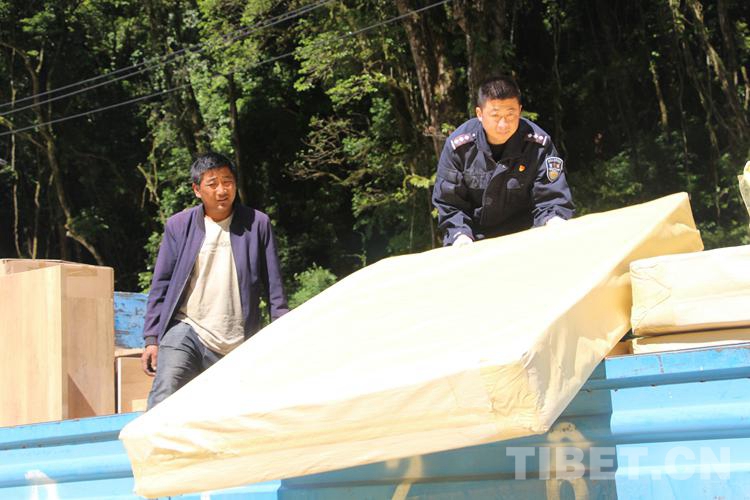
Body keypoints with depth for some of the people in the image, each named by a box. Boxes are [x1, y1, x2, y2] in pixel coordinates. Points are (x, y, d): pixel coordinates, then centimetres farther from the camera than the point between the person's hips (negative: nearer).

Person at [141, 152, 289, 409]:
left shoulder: (257, 224, 3)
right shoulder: (179, 226, 5)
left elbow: (273, 285, 4)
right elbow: (161, 285, 7)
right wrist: (152, 339, 2)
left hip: (237, 344, 1)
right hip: (185, 331, 0)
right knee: (163, 402, -20)